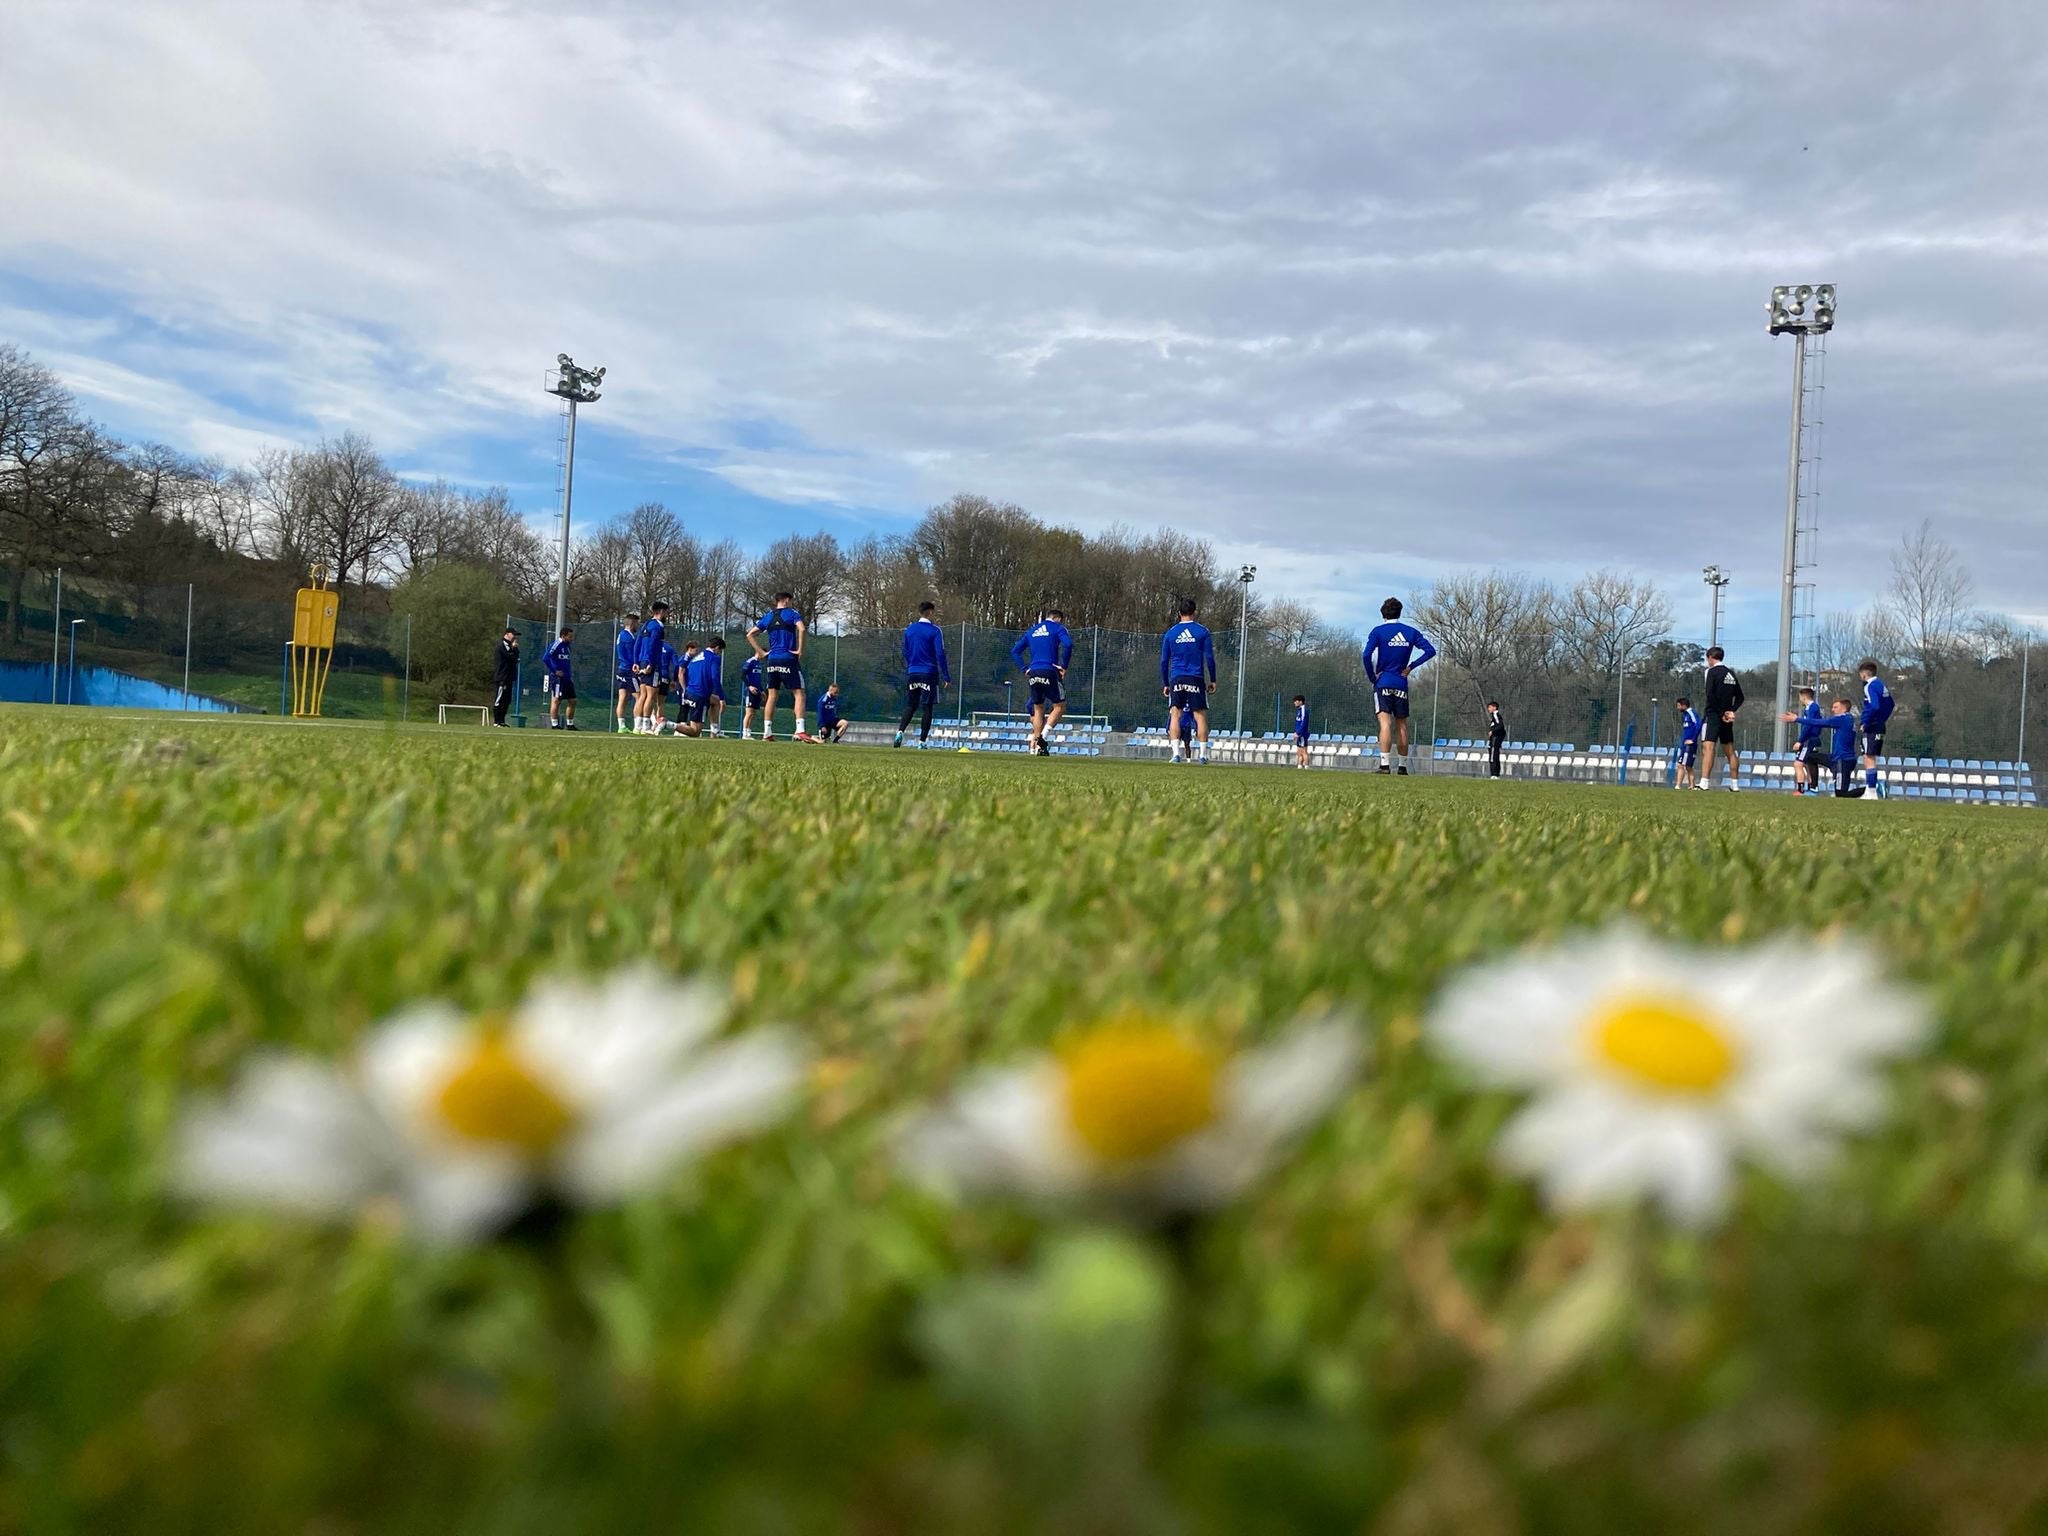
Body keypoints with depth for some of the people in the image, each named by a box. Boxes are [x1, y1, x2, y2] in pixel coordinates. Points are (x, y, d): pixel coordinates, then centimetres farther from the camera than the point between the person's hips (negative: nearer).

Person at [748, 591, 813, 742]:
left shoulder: (768, 616, 14)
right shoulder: (791, 613, -2)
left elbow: (750, 635, 14)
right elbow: (801, 629, -20)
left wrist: (761, 652, 11)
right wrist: (800, 650, -13)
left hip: (772, 660, 5)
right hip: (788, 660, -5)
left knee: (772, 696, 9)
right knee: (799, 694, -3)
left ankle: (767, 733, 7)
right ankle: (800, 731, -16)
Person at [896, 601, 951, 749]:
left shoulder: (909, 629, 9)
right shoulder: (935, 631, -7)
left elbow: (905, 652, 14)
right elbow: (940, 654, -11)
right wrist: (946, 676, -7)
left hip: (912, 674, 4)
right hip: (929, 674, -4)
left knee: (910, 705, 12)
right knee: (927, 707, 2)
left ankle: (900, 731, -10)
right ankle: (922, 741, -1)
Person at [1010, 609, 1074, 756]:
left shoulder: (1031, 631, 20)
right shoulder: (1057, 628, 4)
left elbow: (1015, 651, 20)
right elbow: (1068, 644, -16)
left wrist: (1025, 669, 14)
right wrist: (1064, 666, -9)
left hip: (1033, 673, 5)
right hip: (1050, 672, -5)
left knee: (1038, 710, 15)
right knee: (1059, 706, 5)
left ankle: (1037, 746, 12)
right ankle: (1042, 737, -12)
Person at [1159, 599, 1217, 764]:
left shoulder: (1169, 634, 7)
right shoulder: (1202, 632, 2)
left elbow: (1164, 661, 9)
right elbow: (1210, 658, 0)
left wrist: (1165, 684, 15)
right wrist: (1212, 680, 8)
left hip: (1176, 679, 1)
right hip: (1196, 679, -1)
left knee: (1174, 714, 0)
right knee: (1200, 715, 3)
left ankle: (1176, 753, -10)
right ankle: (1203, 755, 0)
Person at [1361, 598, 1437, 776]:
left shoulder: (1378, 631, -3)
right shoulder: (1411, 632, 8)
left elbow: (1367, 655, -14)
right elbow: (1430, 650, 3)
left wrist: (1372, 677, -3)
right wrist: (1411, 666, 5)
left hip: (1383, 683, -3)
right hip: (1402, 684, 3)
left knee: (1385, 723, -12)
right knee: (1401, 725, 11)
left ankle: (1385, 764, -24)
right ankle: (1403, 766, 15)